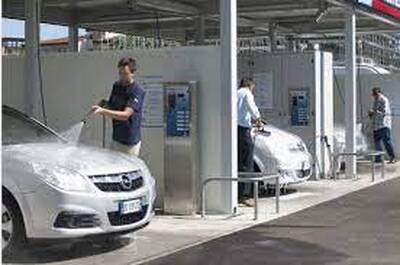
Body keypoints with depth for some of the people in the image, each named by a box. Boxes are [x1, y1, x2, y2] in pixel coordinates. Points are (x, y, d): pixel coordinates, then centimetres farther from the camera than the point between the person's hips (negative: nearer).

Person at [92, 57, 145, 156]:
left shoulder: (138, 91, -17)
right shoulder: (116, 86, 7)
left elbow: (126, 115, -24)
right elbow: (110, 106, 16)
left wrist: (103, 111, -31)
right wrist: (101, 109, -6)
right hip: (116, 139, 7)